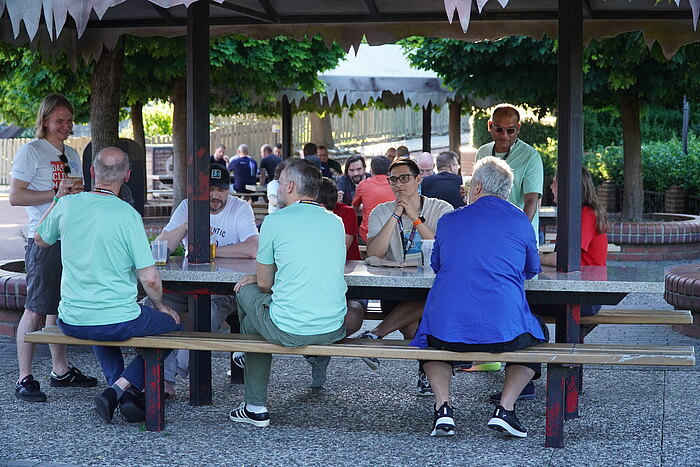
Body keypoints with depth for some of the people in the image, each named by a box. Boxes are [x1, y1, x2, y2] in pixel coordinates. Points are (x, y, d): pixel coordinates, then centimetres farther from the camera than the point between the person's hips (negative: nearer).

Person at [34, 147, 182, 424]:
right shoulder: (127, 215, -14)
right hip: (118, 322, -5)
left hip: (71, 323, 5)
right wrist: (161, 306, 7)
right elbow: (150, 278, -14)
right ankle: (120, 388, 4)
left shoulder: (67, 204, -3)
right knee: (172, 324, 22)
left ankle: (124, 394, 24)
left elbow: (41, 239, 19)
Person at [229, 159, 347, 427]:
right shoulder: (336, 222, 10)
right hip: (334, 329, 6)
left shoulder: (275, 221, -6)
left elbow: (265, 285, 2)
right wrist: (261, 277, 28)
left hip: (288, 331, -6)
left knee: (246, 292, 24)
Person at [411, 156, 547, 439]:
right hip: (504, 330, -1)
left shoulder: (448, 220, 9)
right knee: (537, 335, 31)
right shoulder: (519, 221, 6)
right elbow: (532, 270, 21)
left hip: (447, 331, 1)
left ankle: (443, 407, 11)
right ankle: (505, 408, 12)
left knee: (429, 340, 36)